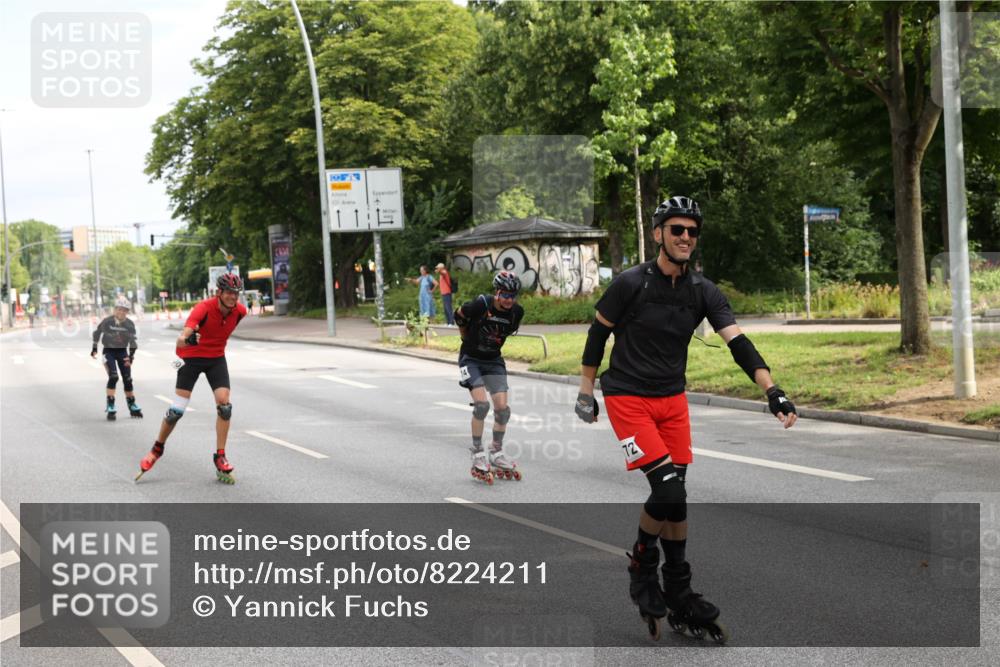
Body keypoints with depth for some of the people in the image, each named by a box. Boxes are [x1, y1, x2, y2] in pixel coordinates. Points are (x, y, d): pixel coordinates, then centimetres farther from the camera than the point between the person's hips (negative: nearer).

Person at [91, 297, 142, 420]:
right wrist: (94, 348, 7)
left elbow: (133, 341, -6)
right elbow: (97, 333, 3)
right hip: (109, 351, -3)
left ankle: (132, 407, 21)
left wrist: (131, 356, -18)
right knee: (113, 377, -18)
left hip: (122, 352, 3)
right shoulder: (107, 321, -13)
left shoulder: (130, 324, -7)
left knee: (127, 379, 5)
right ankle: (110, 408, -14)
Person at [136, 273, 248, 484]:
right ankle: (157, 448, 19)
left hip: (216, 357, 4)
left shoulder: (240, 310, -12)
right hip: (192, 357, -4)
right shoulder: (204, 308, -29)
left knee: (224, 404, -13)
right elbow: (181, 340, -41)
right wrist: (187, 339, -62)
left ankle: (220, 459, -3)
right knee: (177, 409, -6)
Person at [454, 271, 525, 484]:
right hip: (471, 359, -4)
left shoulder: (516, 312, -10)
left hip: (493, 360, 5)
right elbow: (459, 317, -4)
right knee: (481, 404, -20)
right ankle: (477, 456, -8)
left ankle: (496, 454, 15)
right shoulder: (480, 305, -24)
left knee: (502, 408, -4)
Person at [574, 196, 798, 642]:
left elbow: (737, 342, -12)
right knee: (668, 491, -17)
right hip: (628, 399, -5)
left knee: (676, 496, 5)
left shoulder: (704, 292, -3)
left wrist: (772, 392, -24)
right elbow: (597, 333, -2)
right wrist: (586, 391, 1)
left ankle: (679, 599, 14)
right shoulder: (631, 283, -14)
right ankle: (641, 568, 8)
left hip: (672, 400, 5)